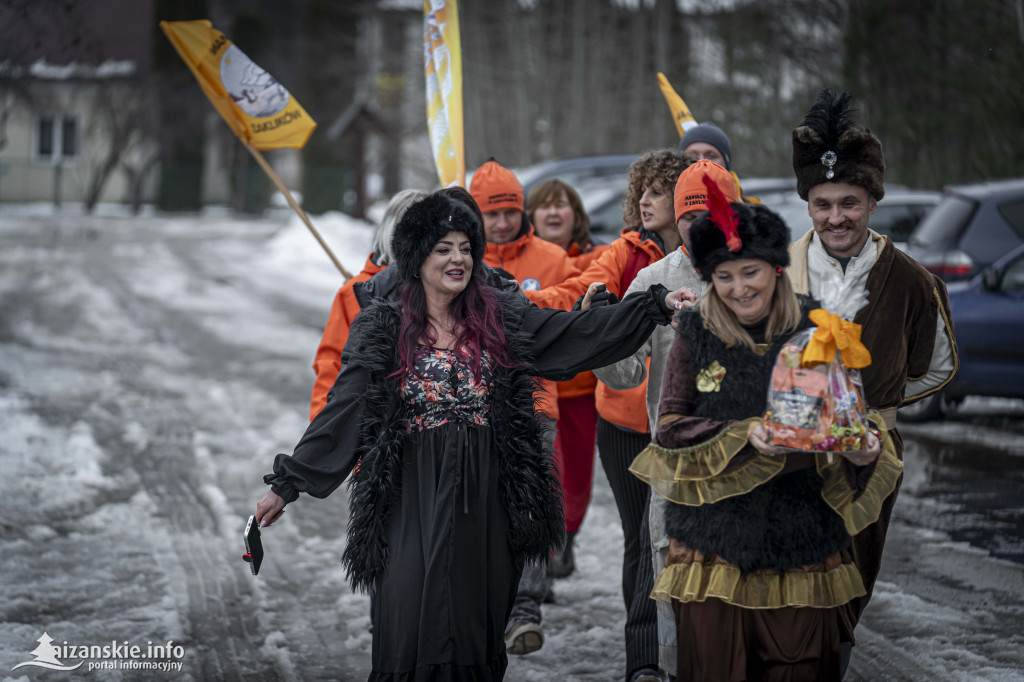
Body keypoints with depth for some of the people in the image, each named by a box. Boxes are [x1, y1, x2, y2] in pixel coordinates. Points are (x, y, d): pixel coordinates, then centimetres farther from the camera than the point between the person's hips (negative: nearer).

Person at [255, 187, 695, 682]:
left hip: (486, 503, 2)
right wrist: (287, 483, -4)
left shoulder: (501, 318, 7)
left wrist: (658, 304, -10)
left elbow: (581, 333, 0)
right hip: (416, 503, -2)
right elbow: (340, 413, 0)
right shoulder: (383, 329, 1)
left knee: (477, 631, 5)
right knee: (413, 625, -8)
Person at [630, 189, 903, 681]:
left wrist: (862, 450, -16)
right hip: (715, 540, 0)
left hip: (800, 542, 1)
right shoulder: (695, 335, 2)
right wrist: (743, 436, -19)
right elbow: (669, 427, -2)